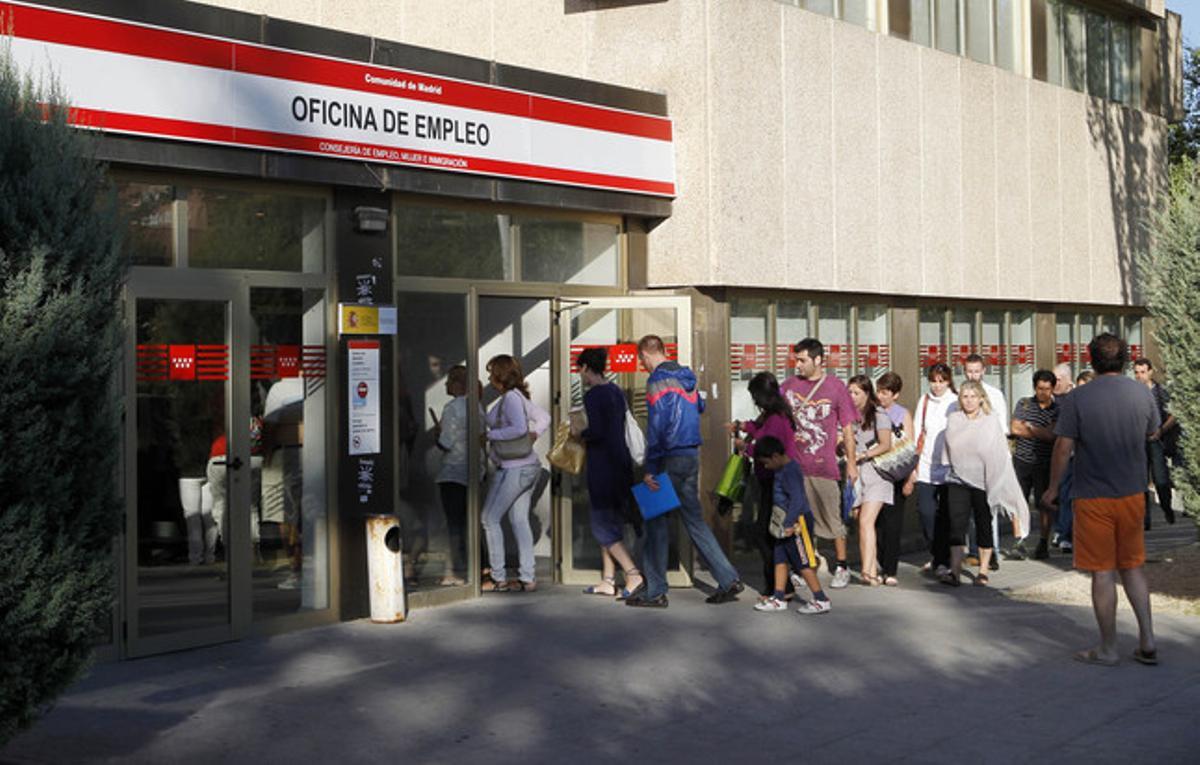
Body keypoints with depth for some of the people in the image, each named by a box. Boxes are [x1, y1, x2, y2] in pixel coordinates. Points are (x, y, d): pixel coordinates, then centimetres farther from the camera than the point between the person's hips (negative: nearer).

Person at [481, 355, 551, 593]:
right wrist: (534, 435, 9)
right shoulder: (519, 397, 14)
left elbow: (519, 429, -27)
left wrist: (490, 434, -18)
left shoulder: (510, 398, -15)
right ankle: (527, 578, 8)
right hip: (529, 465, 10)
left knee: (489, 518, -3)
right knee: (519, 520, 9)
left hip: (514, 468, -10)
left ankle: (499, 579, 0)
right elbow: (544, 418, 23)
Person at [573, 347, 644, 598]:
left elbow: (597, 432, -22)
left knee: (603, 526, -2)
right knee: (611, 522, 13)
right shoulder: (616, 391, 13)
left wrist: (579, 432, -3)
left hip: (603, 465, -9)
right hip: (621, 462, 9)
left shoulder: (593, 396, -13)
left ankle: (634, 575, -10)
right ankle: (608, 580, 16)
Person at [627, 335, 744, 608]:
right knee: (694, 519, 13)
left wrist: (650, 469, -16)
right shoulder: (686, 378, 12)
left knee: (657, 522, 1)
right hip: (692, 455, 8)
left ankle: (655, 591, 6)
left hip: (670, 459, -8)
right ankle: (729, 580, 10)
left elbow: (656, 427, -17)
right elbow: (699, 406, 25)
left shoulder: (658, 380, -12)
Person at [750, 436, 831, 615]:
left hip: (797, 521, -10)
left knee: (803, 562, -5)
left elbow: (797, 499, -26)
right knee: (780, 558, 10)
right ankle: (778, 598, 16)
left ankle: (821, 600, 1)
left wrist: (788, 524, -28)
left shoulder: (790, 471, -19)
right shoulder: (782, 470, 12)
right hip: (786, 522, 10)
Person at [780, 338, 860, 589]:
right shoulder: (789, 385, 7)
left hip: (823, 465, -3)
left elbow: (847, 427, 4)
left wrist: (851, 461, 3)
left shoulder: (836, 387, 0)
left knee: (832, 517, 3)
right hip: (793, 464, 3)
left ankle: (841, 567, 17)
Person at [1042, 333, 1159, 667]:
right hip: (1132, 493, 4)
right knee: (1132, 567, 17)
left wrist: (1053, 487, -1)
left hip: (1093, 497, -4)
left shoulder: (1078, 398, -13)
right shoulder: (1142, 392, -1)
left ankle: (1108, 648, 11)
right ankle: (1147, 641, 15)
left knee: (1103, 572, 4)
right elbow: (1152, 431, 16)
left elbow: (1063, 448, -13)